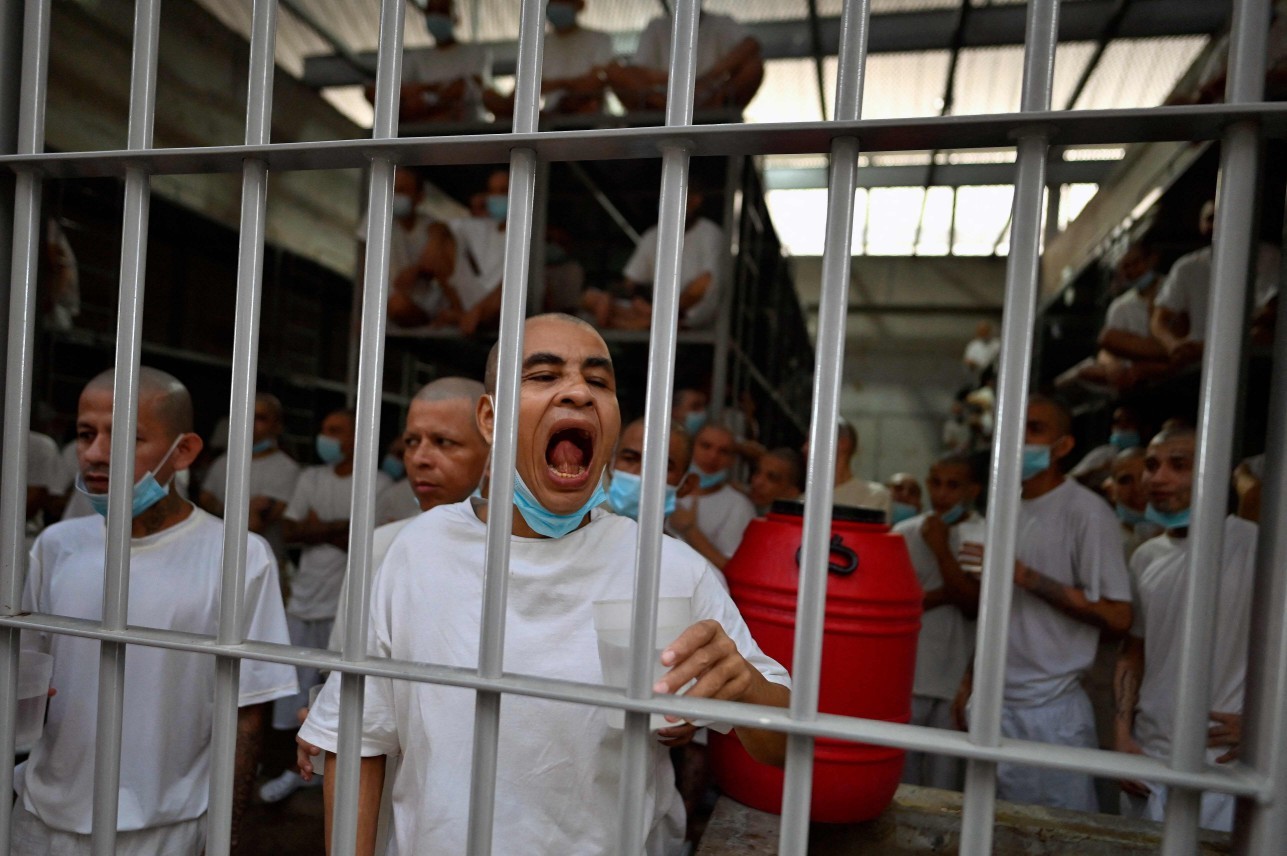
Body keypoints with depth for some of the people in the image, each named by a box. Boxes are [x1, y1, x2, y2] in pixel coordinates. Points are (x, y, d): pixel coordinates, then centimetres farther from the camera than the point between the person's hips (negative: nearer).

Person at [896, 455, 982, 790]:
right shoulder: (905, 533, 3)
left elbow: (975, 605, -9)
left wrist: (941, 549, -13)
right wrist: (945, 593, -10)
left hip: (957, 685, -1)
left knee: (944, 791, 6)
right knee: (896, 785, 7)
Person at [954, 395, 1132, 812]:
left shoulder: (1085, 512, -11)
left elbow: (1117, 617, -15)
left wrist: (1024, 575, -19)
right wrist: (971, 681, 16)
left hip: (1051, 710, -6)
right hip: (995, 702, 6)